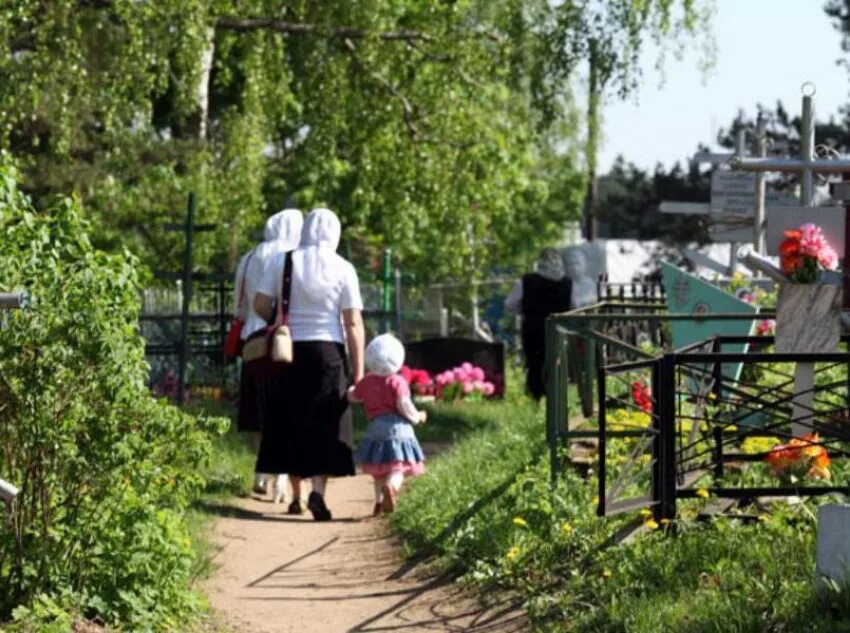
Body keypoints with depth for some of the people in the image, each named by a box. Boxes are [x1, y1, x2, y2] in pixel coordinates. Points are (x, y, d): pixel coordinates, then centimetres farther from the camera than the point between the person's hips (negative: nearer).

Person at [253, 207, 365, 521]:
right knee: (325, 425, 3)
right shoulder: (343, 269, -4)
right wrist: (358, 368, -3)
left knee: (290, 422, 13)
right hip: (328, 353, -2)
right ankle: (318, 490, -14)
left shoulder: (282, 261, -1)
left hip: (290, 351, 2)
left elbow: (260, 304, -4)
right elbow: (353, 323, -6)